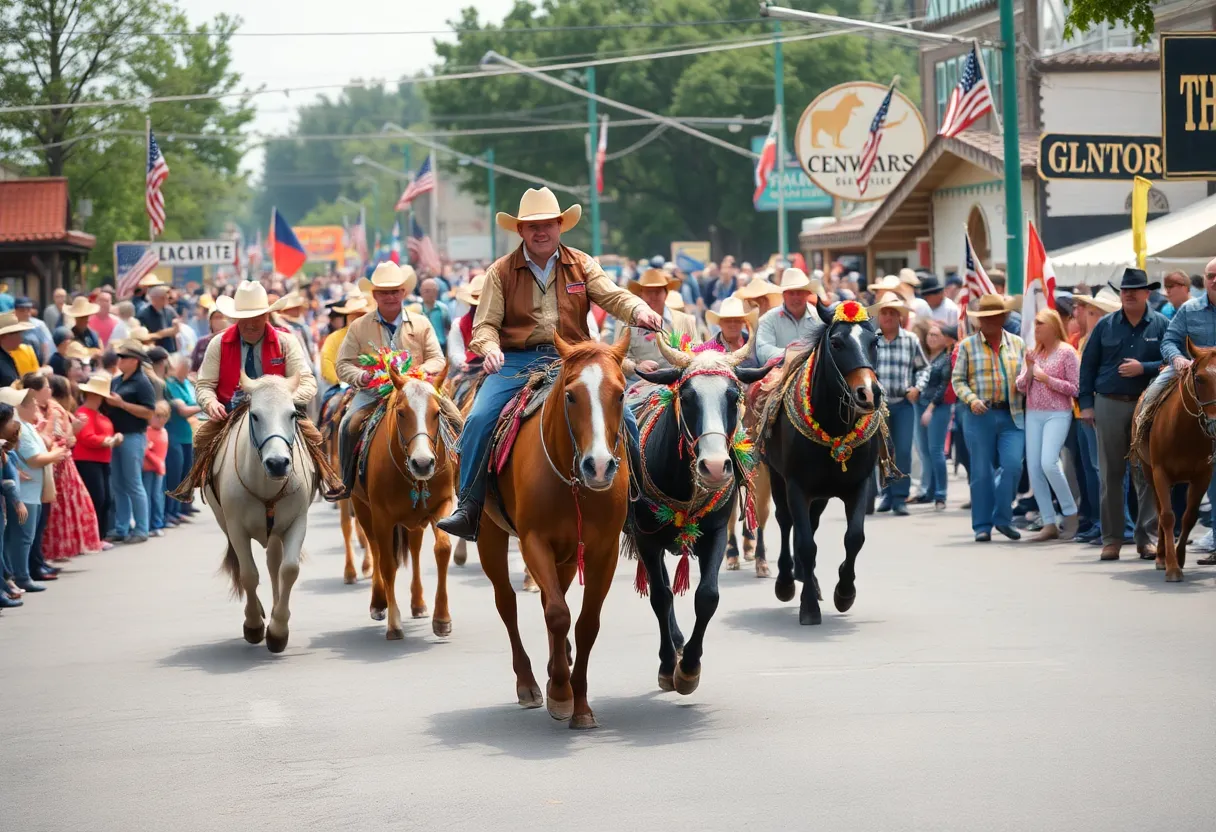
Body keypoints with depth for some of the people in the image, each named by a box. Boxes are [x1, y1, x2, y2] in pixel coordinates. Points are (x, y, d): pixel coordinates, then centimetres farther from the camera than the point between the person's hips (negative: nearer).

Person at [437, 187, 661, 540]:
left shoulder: (581, 265, 10)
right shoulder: (501, 271, 6)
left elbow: (614, 296, -2)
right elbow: (485, 324, 3)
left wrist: (639, 311, -25)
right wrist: (490, 349, -21)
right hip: (517, 361, -1)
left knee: (623, 418, -14)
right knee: (479, 420, -22)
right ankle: (469, 507, -13)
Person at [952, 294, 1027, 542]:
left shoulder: (1017, 344, 11)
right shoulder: (967, 345, 7)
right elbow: (957, 379, 6)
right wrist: (971, 399, -11)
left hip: (1012, 416, 1)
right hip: (980, 416, -1)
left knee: (1012, 466, -10)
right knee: (981, 472, 1)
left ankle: (1002, 518, 8)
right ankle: (982, 526, 10)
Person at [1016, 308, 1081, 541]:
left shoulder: (1067, 352, -4)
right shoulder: (1033, 353, 12)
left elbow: (1075, 388, -6)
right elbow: (1021, 386, 12)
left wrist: (1048, 379, -14)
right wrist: (1029, 370, -5)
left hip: (1058, 414, -6)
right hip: (1033, 415, 6)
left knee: (1049, 463, -21)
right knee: (1033, 469, 0)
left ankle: (1070, 514, -3)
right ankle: (1049, 524, 7)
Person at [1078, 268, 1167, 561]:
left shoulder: (1162, 325, 0)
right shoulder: (1105, 325, 5)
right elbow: (1088, 364, 6)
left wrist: (1143, 368, -19)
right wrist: (1086, 403, 0)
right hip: (1109, 405, 2)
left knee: (1147, 473, 1)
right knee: (1110, 474, 5)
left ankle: (1146, 537, 6)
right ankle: (1111, 538, 12)